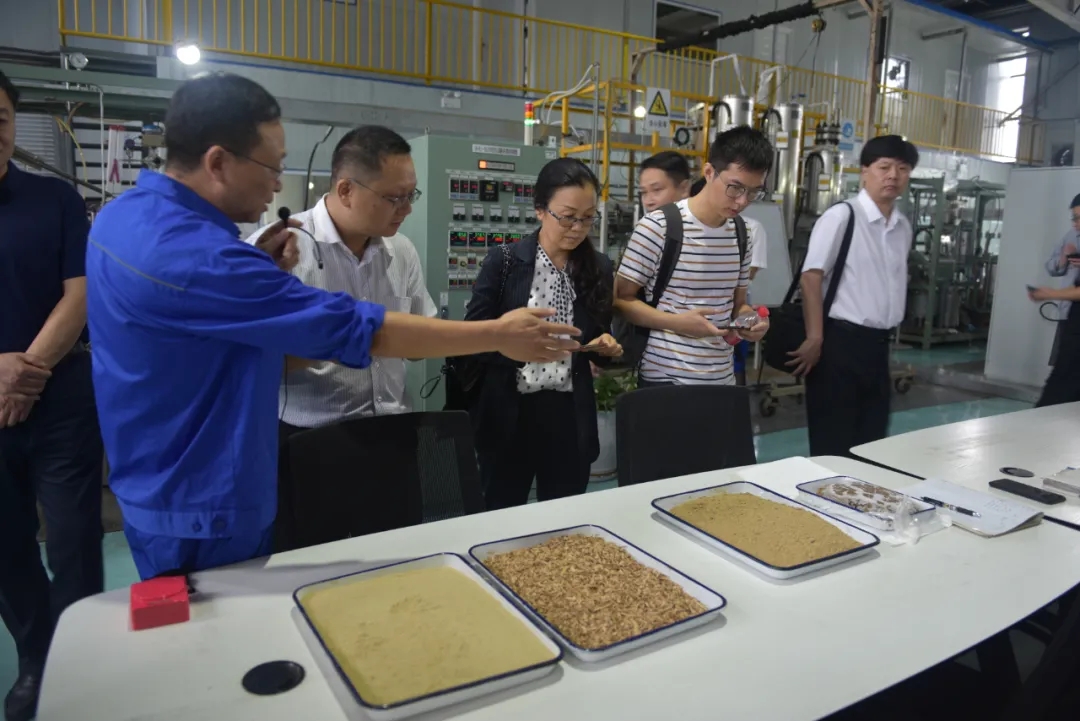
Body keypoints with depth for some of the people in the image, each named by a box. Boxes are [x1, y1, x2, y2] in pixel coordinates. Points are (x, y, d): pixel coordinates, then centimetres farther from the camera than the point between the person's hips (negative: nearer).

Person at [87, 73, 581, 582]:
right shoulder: (193, 253, -31)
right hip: (201, 515, -10)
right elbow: (359, 328, -31)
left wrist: (258, 273, -5)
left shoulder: (127, 215, 1)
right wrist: (498, 335, -24)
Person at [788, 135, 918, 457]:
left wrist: (885, 335, 20)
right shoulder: (841, 216, -11)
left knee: (872, 444, 15)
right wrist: (815, 339, -17)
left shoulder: (904, 227, 11)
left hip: (878, 344, 7)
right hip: (840, 341, -7)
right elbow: (810, 278, -14)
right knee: (832, 446, 0)